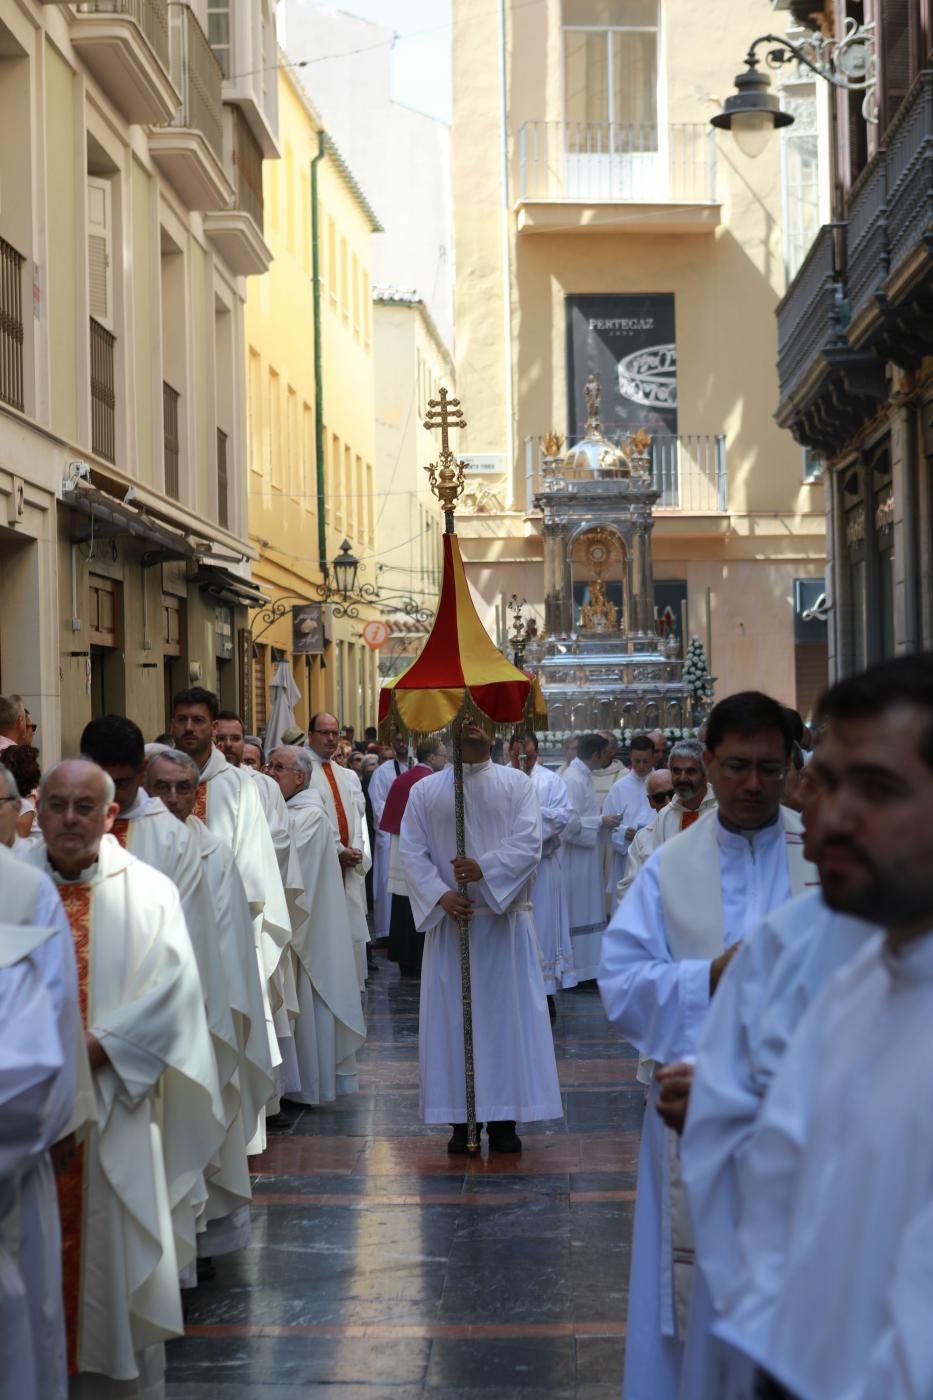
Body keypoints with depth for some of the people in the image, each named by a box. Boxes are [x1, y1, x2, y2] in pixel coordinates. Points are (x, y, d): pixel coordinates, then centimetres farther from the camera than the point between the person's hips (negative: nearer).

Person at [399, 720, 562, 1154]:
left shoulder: (516, 784, 4)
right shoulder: (425, 790, 7)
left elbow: (529, 844, -7)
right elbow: (411, 852, 2)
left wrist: (485, 868, -21)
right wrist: (440, 894, -13)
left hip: (505, 919, -1)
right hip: (449, 919, 1)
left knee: (506, 1015, -1)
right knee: (451, 1016, 1)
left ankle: (502, 1120, 5)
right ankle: (460, 1119, 7)